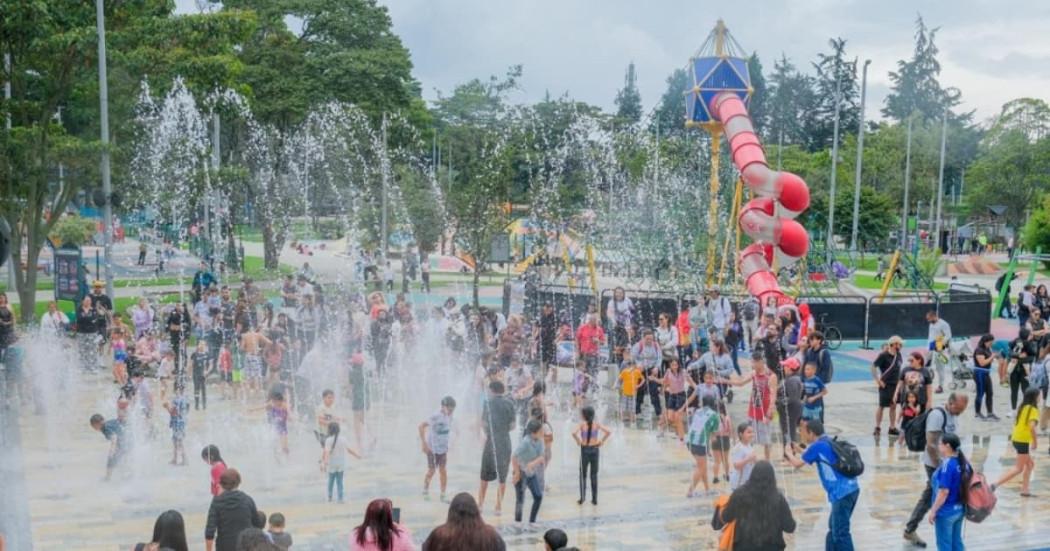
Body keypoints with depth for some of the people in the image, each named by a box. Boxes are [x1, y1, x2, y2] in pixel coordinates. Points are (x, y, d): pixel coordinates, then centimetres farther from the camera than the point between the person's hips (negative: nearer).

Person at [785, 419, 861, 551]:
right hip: (851, 489, 9)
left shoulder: (817, 446, -9)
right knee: (834, 527, 20)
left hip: (842, 493, -9)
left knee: (840, 532, -4)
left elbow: (797, 464, 1)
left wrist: (789, 454, 20)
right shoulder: (829, 442, 15)